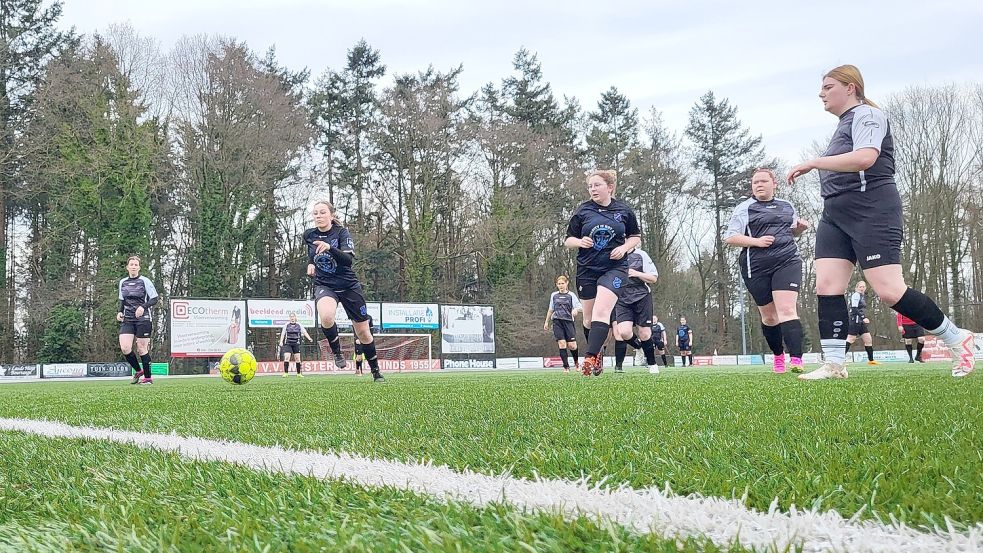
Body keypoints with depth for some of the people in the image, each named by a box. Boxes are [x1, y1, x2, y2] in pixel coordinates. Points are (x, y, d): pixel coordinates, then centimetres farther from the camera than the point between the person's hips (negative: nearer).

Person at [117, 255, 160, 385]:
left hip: (143, 319, -4)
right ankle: (138, 371, 10)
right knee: (124, 348, -12)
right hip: (127, 320, 4)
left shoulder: (144, 281, -3)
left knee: (142, 349, -2)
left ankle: (148, 377, 11)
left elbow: (155, 299, -5)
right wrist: (120, 312, 5)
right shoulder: (122, 282, 11)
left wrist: (143, 307, -20)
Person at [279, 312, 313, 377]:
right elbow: (283, 334, 5)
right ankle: (286, 373, -10)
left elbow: (304, 332, 2)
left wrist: (309, 338, -12)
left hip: (296, 344, 1)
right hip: (288, 344, -1)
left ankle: (299, 373, 10)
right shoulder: (286, 325, 4)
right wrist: (281, 341, -7)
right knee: (286, 358, -13)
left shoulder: (299, 325, 7)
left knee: (297, 358, 1)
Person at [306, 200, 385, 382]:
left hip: (348, 285, -1)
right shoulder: (309, 235, 1)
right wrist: (310, 263, 13)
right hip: (324, 285, 1)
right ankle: (336, 351, -8)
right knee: (326, 316, -34)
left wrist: (329, 248, -42)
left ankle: (376, 372, 25)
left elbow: (349, 259, -28)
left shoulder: (342, 233, -11)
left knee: (363, 331, 6)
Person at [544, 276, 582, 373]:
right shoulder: (554, 295, 14)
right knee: (562, 344, -10)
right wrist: (547, 322, 23)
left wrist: (576, 310, -23)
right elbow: (550, 310, 23)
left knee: (572, 345, -5)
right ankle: (566, 367, -7)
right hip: (557, 321, 2)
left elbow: (580, 307, -1)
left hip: (568, 321, -2)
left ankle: (576, 362, 23)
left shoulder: (571, 295, 5)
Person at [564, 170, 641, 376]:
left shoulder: (623, 210, 2)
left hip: (614, 268, -2)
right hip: (587, 269, 2)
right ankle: (597, 354, 30)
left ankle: (590, 358, -27)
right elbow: (568, 240, 6)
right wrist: (579, 241, -16)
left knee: (601, 311, -20)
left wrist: (624, 247, -7)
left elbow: (636, 236, 13)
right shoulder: (582, 211, 2)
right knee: (589, 316, 9)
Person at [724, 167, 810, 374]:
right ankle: (779, 356, 28)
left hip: (787, 262, 1)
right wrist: (756, 241, -15)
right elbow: (729, 237, -3)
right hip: (756, 268, -1)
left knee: (787, 309, -16)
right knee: (769, 316, 7)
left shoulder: (787, 207, 17)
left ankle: (796, 360, -26)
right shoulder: (745, 208, 4)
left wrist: (800, 228, 9)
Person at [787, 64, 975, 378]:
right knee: (826, 285, -6)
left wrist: (813, 163, -22)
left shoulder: (866, 115, -6)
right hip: (836, 215, 10)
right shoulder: (846, 123, 24)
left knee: (890, 291, -14)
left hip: (870, 212, -10)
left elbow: (865, 157, -25)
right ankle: (834, 365, -7)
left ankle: (956, 339, 4)